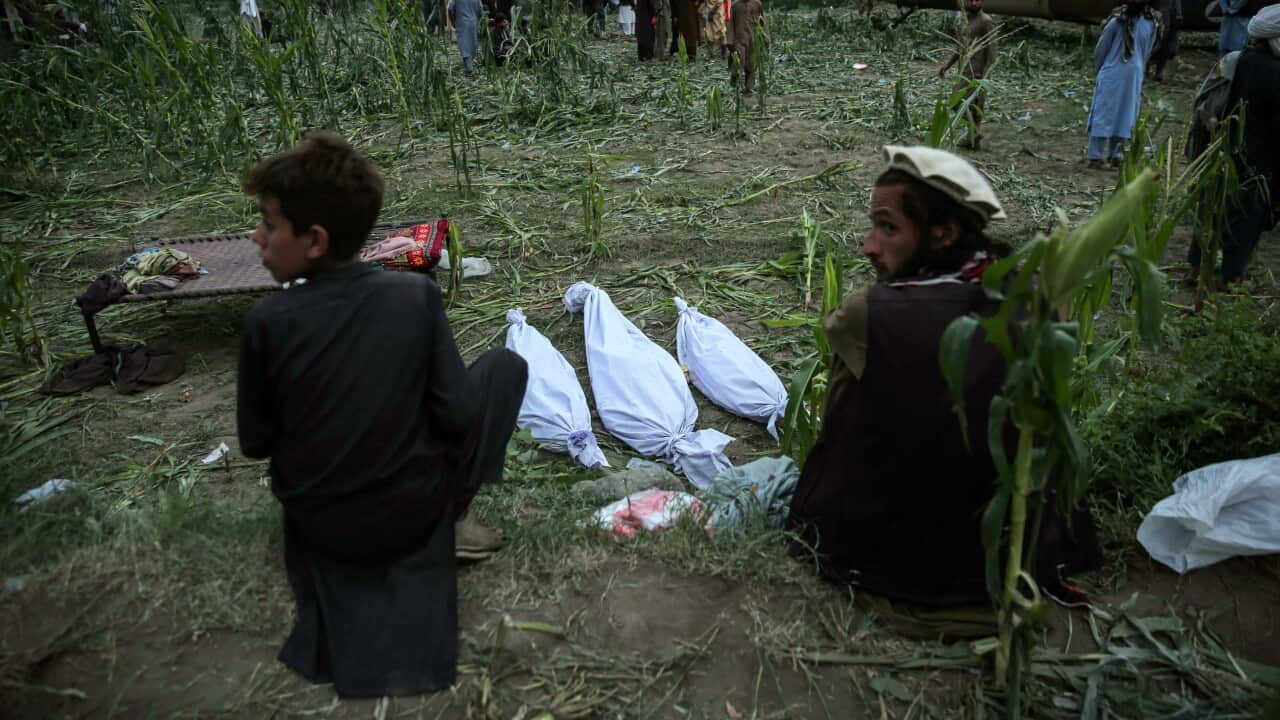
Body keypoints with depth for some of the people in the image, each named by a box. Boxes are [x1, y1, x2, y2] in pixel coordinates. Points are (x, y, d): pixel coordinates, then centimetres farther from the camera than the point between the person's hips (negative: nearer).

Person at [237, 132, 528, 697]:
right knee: (506, 363, 11)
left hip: (318, 522, 3)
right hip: (412, 510, -3)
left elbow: (255, 442, -6)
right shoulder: (416, 293, -17)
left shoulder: (266, 321, -17)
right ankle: (451, 519, 8)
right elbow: (458, 414, -14)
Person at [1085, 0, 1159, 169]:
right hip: (1134, 76, 3)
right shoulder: (1151, 24, -1)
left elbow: (1100, 49, -4)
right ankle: (1116, 155, 12)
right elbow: (1147, 53, 10)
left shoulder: (1117, 22, -12)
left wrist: (1099, 67, 14)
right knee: (1125, 115, 11)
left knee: (1103, 113, 0)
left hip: (1112, 74, -3)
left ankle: (1096, 156, -4)